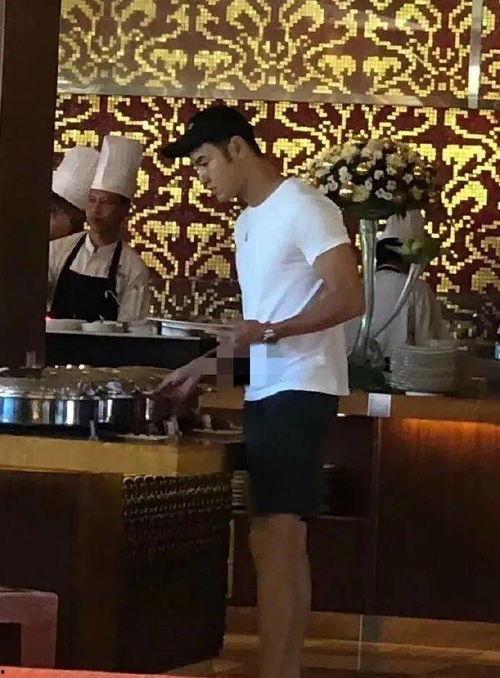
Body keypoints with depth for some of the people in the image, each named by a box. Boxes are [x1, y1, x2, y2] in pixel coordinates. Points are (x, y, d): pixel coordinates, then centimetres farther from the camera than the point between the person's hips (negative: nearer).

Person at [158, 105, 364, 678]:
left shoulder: (303, 208, -11)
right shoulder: (249, 221, 18)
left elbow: (349, 299, -17)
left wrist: (269, 333, -25)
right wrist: (200, 368, 16)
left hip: (299, 391, -10)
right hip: (266, 392, 10)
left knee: (271, 542, -14)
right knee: (286, 544, 9)